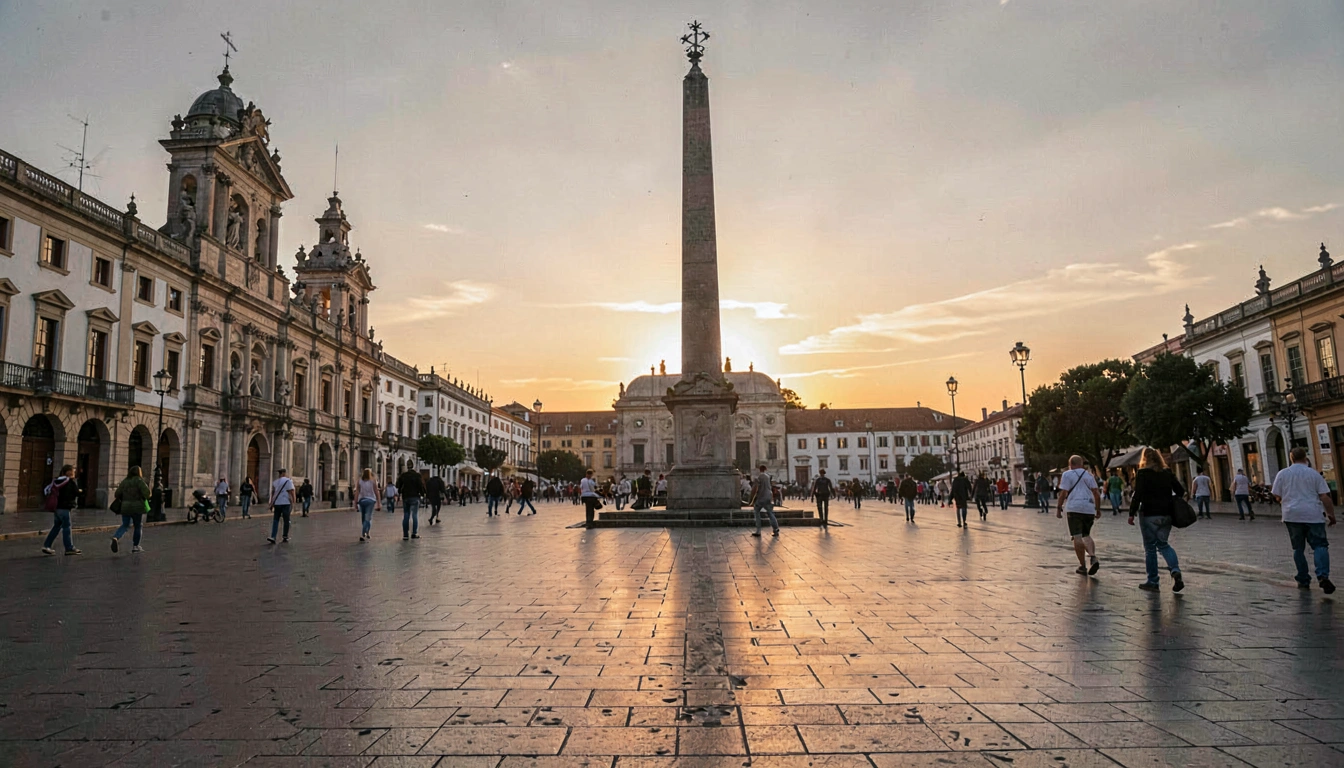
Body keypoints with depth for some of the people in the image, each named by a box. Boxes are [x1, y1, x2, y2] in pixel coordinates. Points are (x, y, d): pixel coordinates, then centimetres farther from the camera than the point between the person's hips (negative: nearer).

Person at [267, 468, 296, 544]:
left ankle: (273, 537, -9)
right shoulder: (288, 481, -4)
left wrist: (271, 504, 19)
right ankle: (285, 537, 11)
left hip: (276, 503, 5)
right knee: (286, 520, 5)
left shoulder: (275, 482, 14)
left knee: (275, 520, 5)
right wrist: (293, 503, -3)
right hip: (286, 503, -5)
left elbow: (272, 493, 15)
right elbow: (291, 492, -8)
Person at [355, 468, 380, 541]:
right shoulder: (373, 481, 0)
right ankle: (363, 535, -22)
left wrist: (355, 502, -2)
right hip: (370, 500, -3)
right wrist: (378, 502, 5)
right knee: (368, 518, -6)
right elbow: (376, 492, -1)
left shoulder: (360, 480, 4)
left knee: (363, 518, 16)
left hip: (361, 500, 3)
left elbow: (357, 492, -2)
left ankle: (366, 533, 26)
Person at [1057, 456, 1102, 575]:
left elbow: (1063, 493, -7)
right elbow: (1096, 493, 9)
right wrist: (1098, 509, 14)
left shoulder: (1067, 474, 1)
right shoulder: (1089, 474, 15)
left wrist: (1058, 508, -1)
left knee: (1077, 537, -2)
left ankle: (1082, 565, -2)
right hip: (1089, 509, 5)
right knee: (1086, 535, 17)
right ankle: (1093, 557, -7)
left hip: (1074, 508, -5)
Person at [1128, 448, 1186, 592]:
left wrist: (1131, 514, -9)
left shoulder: (1142, 473, -7)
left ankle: (1152, 581, 8)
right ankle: (1175, 570, -6)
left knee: (1150, 548, 4)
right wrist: (1169, 502, 20)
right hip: (1166, 515, 5)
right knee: (1163, 544, 18)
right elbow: (1181, 491, 10)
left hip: (1149, 515, -5)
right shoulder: (1167, 473, 8)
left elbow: (1137, 495, -13)